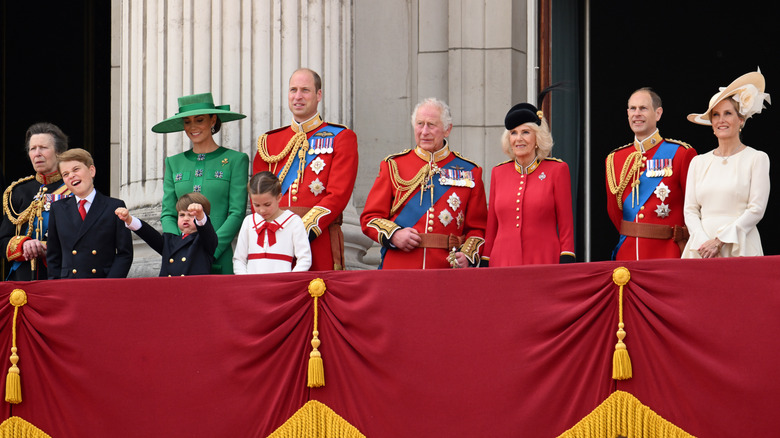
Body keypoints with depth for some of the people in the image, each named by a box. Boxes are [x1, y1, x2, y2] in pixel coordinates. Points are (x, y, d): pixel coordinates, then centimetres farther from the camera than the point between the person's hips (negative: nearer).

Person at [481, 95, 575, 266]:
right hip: (502, 262, 3)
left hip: (544, 263, -3)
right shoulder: (498, 172, 11)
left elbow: (566, 225, 1)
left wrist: (566, 268, -6)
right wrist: (484, 265, 11)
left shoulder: (557, 170, 2)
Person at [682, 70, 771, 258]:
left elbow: (756, 210, -3)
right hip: (702, 249, 3)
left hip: (740, 249, -3)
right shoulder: (699, 162, 15)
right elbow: (690, 210, 10)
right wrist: (704, 242, -8)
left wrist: (719, 241, -10)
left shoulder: (757, 159, 5)